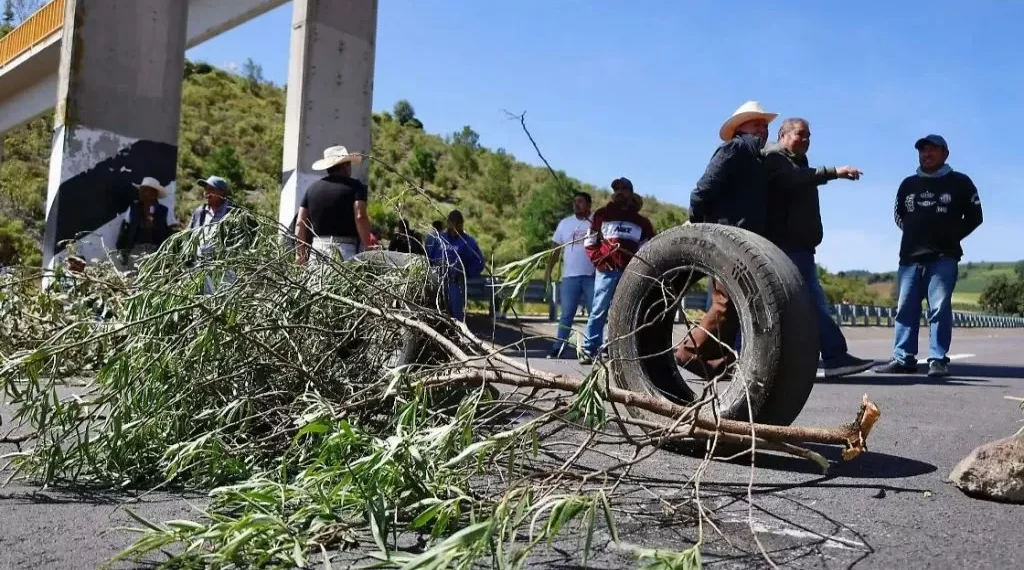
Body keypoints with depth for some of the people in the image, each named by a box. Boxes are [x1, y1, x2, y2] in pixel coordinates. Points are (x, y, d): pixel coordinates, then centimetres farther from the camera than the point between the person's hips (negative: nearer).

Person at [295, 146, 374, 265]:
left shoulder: (312, 188, 15)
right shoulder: (355, 186, 1)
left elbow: (300, 223, 12)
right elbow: (360, 217, -12)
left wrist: (300, 253, 16)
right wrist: (367, 248, -9)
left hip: (318, 246, 4)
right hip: (346, 247, -4)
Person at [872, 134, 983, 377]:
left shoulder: (960, 182, 5)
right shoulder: (908, 184, 15)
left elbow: (974, 216, 7)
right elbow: (898, 214, 25)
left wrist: (952, 236, 0)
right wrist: (914, 232, 13)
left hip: (944, 258, -3)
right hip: (910, 257, 4)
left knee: (940, 309, -7)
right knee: (906, 309, 0)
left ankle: (938, 360, -5)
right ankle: (903, 359, 2)